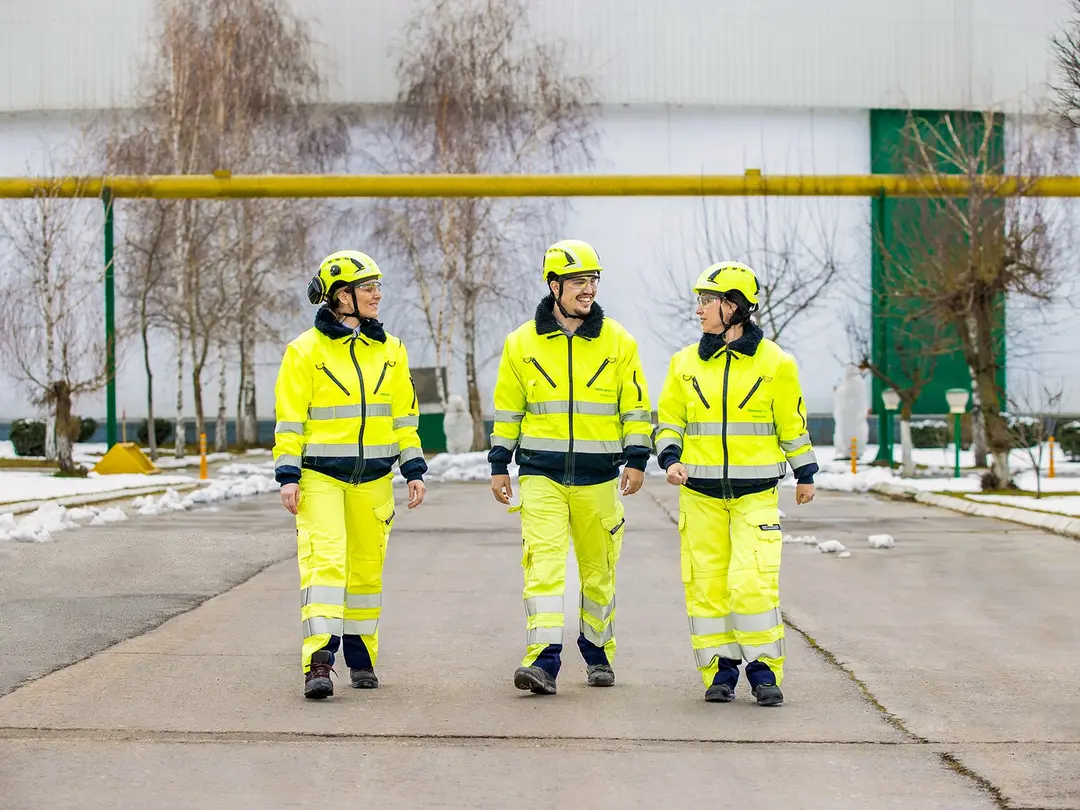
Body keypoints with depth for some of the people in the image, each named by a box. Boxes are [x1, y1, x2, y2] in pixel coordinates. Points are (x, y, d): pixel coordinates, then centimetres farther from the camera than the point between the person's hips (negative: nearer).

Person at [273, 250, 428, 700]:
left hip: (373, 479, 4)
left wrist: (414, 471, 9)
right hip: (320, 476, -4)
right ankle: (318, 661, -22)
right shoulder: (306, 350, -4)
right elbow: (289, 419, -4)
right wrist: (288, 476, -10)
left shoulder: (390, 351, 9)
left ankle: (361, 658, 22)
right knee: (324, 559, -17)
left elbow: (404, 415, 14)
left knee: (366, 569, 10)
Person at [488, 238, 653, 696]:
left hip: (597, 474, 1)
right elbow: (507, 409, 11)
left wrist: (637, 460, -4)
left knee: (598, 569, 10)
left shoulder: (617, 342, 3)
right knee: (543, 563, -14)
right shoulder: (522, 343, 3)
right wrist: (499, 465, 8)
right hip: (541, 473, -1)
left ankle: (598, 655, 27)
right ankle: (543, 662, -17)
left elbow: (636, 406, 6)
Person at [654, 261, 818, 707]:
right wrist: (671, 460, -4)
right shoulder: (685, 363, 6)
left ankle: (763, 669, 2)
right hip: (701, 494, 3)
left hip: (756, 493, -3)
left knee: (754, 582, -11)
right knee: (706, 584, 2)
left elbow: (792, 423, 8)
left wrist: (805, 474, 12)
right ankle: (720, 670, 13)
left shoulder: (774, 362, -1)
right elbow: (668, 419, 12)